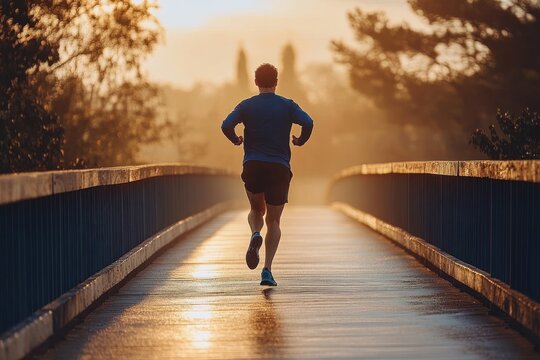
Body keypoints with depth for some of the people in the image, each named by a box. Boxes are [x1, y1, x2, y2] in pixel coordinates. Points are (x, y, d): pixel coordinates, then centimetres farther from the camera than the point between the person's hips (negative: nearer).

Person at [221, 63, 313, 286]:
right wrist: (301, 141, 6)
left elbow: (226, 125, -9)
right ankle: (267, 270, -7)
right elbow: (308, 122, -13)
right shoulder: (287, 106, 4)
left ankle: (255, 234, -13)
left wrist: (236, 140, 11)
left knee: (256, 211, 23)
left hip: (252, 167, 1)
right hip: (279, 168, -1)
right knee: (273, 221, 8)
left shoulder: (246, 106, 5)